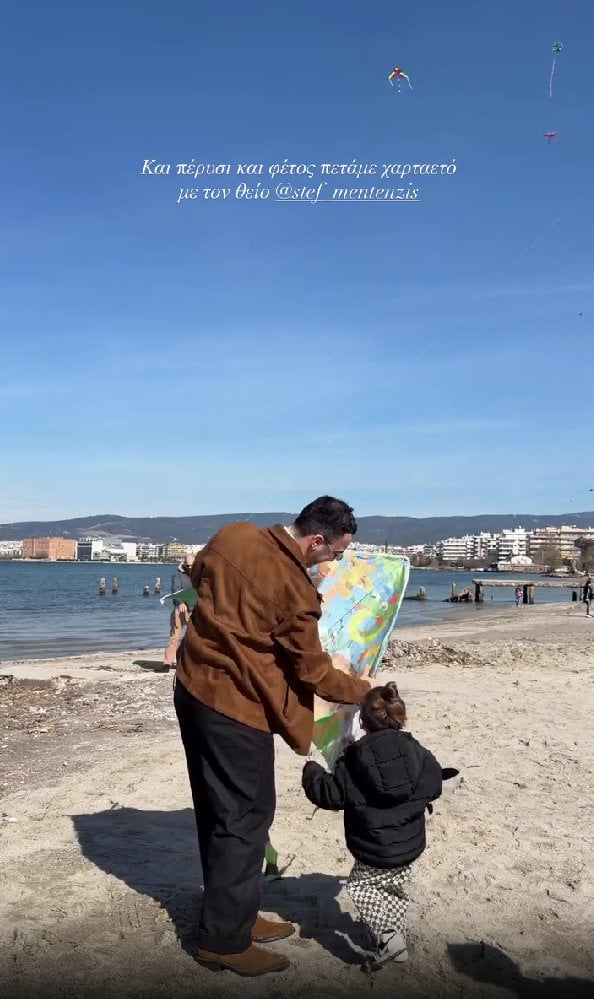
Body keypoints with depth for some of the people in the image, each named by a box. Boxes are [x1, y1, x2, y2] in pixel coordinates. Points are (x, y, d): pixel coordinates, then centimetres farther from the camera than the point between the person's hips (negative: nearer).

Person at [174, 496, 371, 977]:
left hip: (194, 688, 8)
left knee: (219, 810, 18)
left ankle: (231, 915, 33)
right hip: (236, 707, -8)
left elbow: (197, 575, 19)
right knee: (246, 817, 5)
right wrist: (363, 689, 6)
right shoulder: (295, 590, -21)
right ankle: (225, 940, 17)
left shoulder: (234, 534, -3)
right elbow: (314, 673, -10)